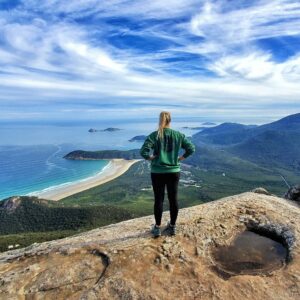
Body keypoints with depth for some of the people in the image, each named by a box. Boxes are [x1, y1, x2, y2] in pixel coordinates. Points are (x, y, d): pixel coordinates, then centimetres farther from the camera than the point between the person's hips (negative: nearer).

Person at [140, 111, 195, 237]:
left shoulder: (154, 135, -9)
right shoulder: (178, 135, -1)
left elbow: (143, 151, -20)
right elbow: (191, 148, 0)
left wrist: (151, 158, -3)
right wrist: (180, 158, 5)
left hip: (158, 172, -2)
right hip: (174, 172, 2)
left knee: (158, 199, 9)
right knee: (173, 199, 13)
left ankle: (157, 228, 20)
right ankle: (173, 226, 26)